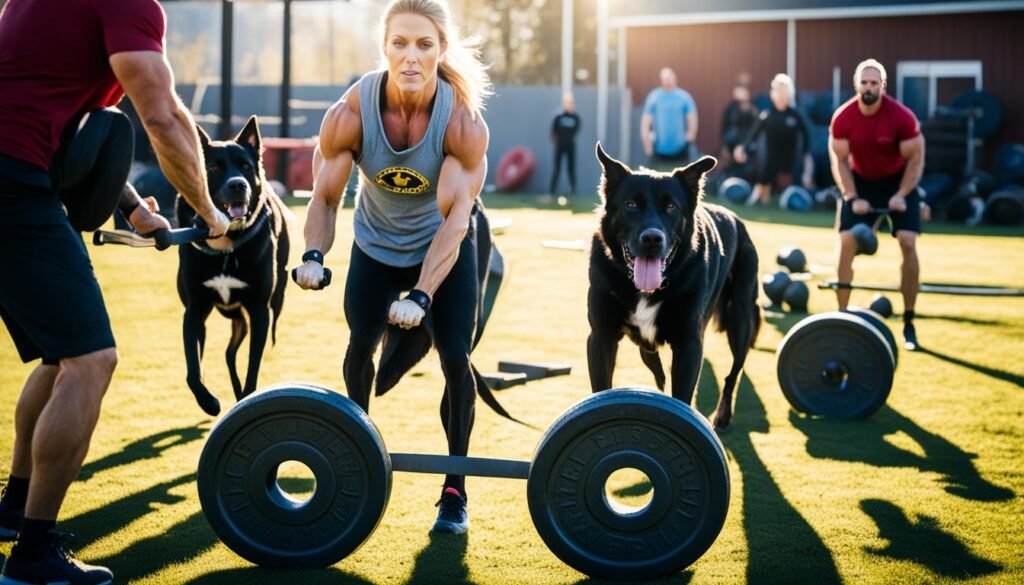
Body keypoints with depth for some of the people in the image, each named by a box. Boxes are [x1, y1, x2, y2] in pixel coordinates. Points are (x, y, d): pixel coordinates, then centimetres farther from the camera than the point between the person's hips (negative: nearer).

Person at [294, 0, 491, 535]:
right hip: (376, 243, 1)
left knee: (454, 355, -11)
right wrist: (314, 256, -42)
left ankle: (455, 489, 4)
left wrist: (421, 295, -44)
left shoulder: (463, 120, -31)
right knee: (361, 343, -8)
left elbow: (454, 217, -34)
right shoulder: (350, 113, -28)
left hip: (445, 244, -1)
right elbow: (326, 195, -22)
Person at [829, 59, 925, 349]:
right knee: (847, 242, -9)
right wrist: (852, 198, -21)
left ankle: (909, 322, -6)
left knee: (908, 243, -13)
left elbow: (915, 159, -16)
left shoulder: (902, 117, -26)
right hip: (861, 181, 2)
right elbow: (840, 161, -11)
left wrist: (901, 195, -25)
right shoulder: (843, 118, -20)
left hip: (898, 181, -2)